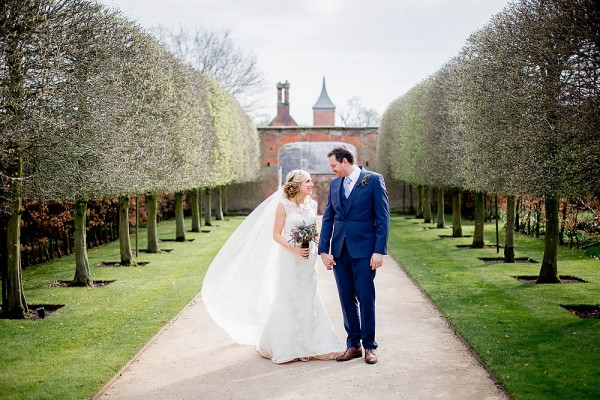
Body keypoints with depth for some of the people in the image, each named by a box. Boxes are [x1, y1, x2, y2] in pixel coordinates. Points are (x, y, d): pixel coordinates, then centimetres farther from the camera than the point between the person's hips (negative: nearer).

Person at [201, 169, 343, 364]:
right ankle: (286, 347, 15)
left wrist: (315, 248, 5)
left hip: (309, 260, 5)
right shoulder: (284, 205, -9)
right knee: (288, 302, 2)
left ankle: (308, 345, 17)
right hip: (289, 260, -5)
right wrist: (294, 249, -19)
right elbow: (276, 234, -8)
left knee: (308, 301, 7)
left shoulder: (312, 205, 7)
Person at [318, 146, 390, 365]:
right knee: (347, 299, 8)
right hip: (339, 251, 5)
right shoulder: (334, 184, 12)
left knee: (366, 298, 0)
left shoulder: (374, 180, -3)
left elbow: (382, 217, -6)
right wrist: (324, 250, 5)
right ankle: (353, 345, 17)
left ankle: (369, 346, 11)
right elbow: (328, 219, 13)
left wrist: (379, 250, -12)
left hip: (363, 250, -5)